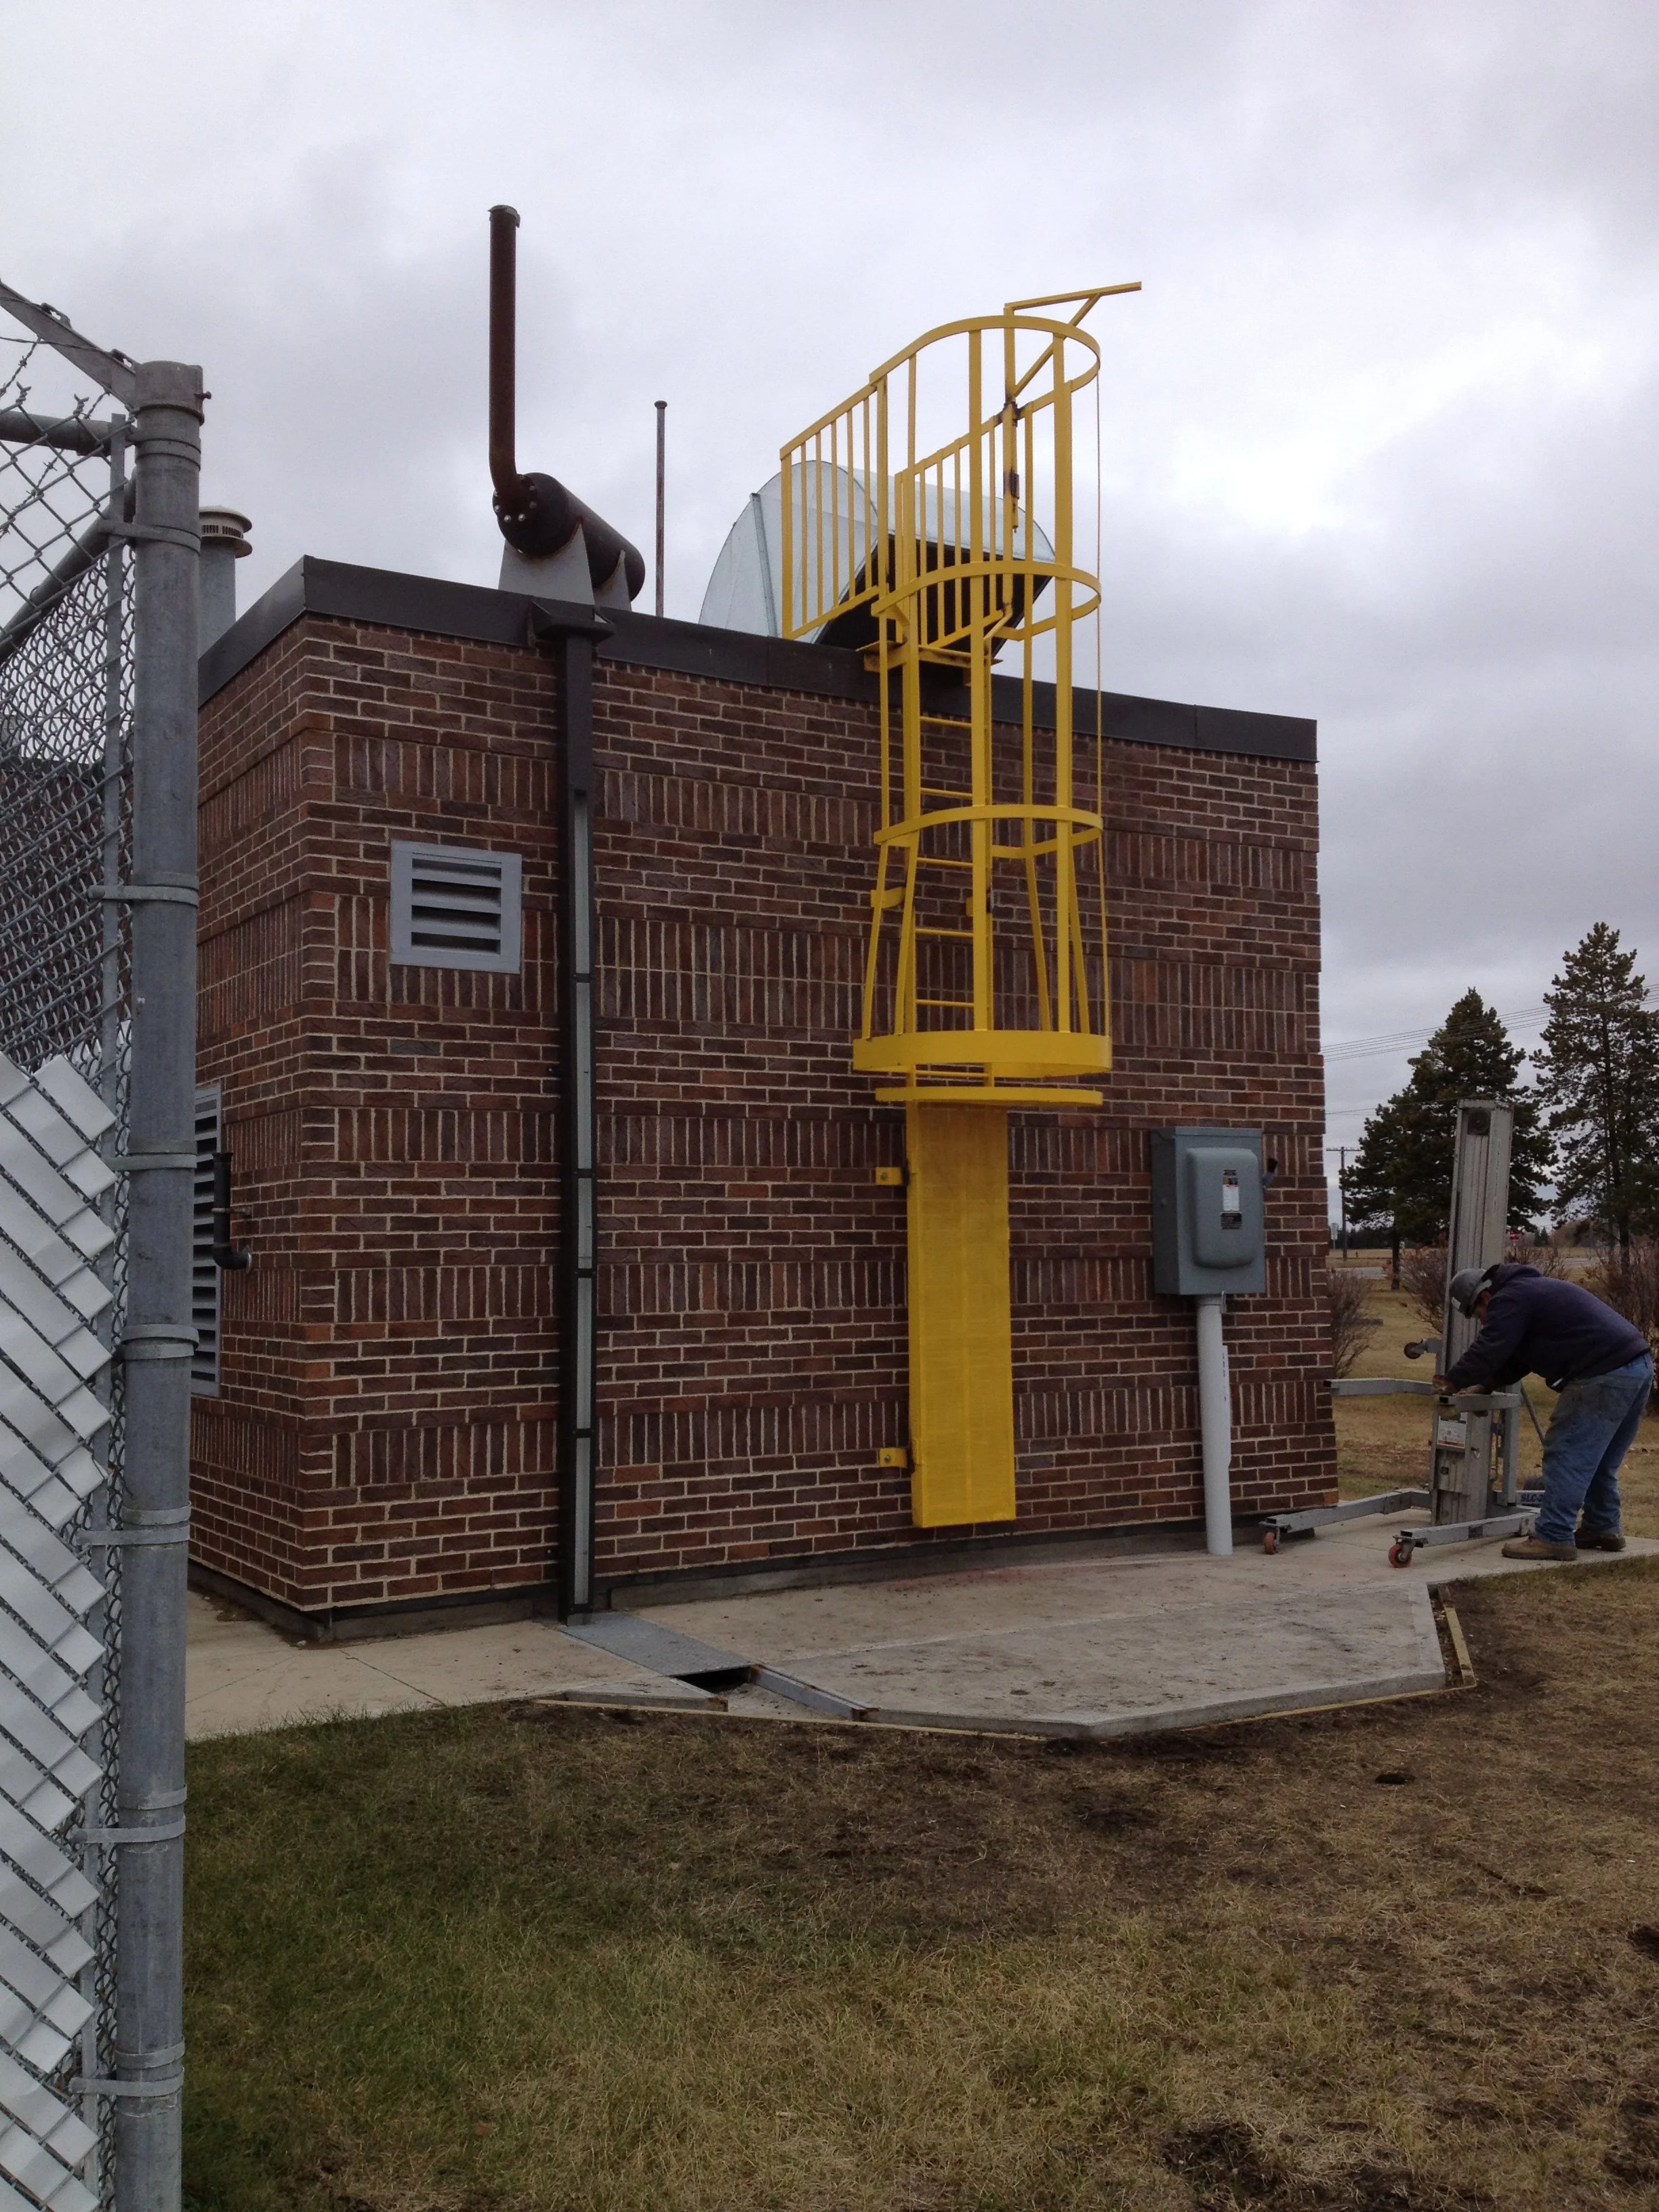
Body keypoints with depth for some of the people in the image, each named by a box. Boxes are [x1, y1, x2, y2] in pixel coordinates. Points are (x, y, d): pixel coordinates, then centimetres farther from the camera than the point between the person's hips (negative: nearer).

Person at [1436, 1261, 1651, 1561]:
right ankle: (1603, 1529, 28)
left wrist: (1452, 1381, 0)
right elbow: (1516, 1357, 30)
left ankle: (1553, 1538, -7)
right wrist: (1483, 1386, 24)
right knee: (1599, 1460, 21)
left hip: (1605, 1376, -11)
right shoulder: (1531, 1287, 25)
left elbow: (1489, 1351, -13)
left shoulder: (1509, 1300, -8)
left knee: (1565, 1456, -7)